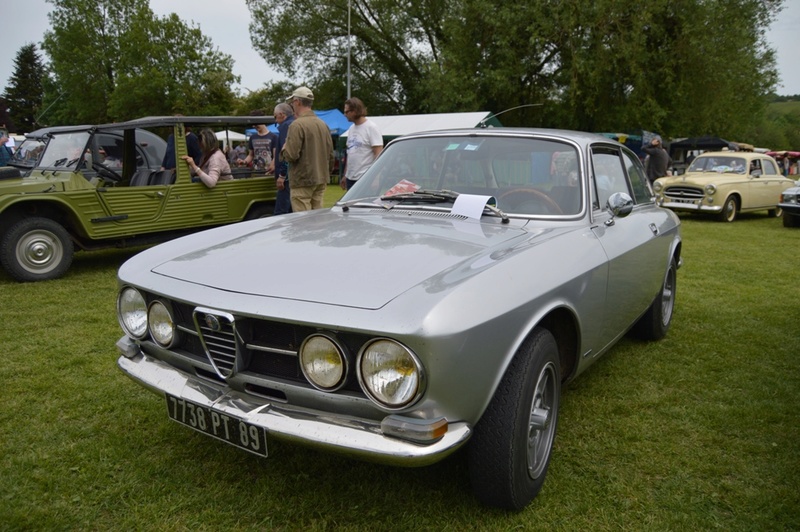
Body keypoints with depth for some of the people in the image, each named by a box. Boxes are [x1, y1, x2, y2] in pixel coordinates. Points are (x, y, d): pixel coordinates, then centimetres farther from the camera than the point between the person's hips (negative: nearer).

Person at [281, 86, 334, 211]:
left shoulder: (297, 125, -14)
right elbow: (331, 154, 16)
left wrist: (283, 149, 1)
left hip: (303, 181, -8)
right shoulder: (323, 125, 11)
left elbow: (291, 155, -20)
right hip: (321, 180, 8)